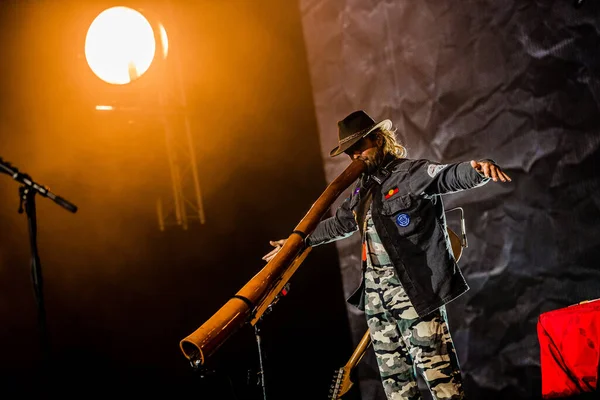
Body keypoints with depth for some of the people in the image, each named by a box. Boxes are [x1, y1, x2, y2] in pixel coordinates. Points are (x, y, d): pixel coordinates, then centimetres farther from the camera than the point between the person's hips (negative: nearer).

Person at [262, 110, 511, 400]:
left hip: (414, 286, -8)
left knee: (435, 364, -10)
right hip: (375, 290, 8)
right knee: (392, 371, 10)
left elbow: (450, 176, -21)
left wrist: (477, 169, -43)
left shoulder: (412, 172, -4)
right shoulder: (362, 187, 18)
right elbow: (338, 224, 30)